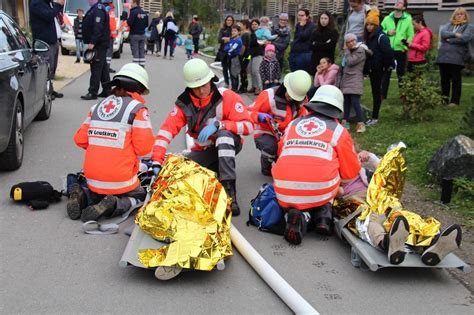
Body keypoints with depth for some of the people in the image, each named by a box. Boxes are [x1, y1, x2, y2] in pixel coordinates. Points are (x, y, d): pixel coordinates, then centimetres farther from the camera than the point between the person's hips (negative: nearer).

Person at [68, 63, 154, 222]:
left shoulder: (97, 107, 7)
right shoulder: (137, 108, -8)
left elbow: (80, 139, 8)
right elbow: (144, 147, -13)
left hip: (93, 178, 5)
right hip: (120, 180, -5)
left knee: (97, 194, 34)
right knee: (140, 197, 20)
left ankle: (83, 197, 0)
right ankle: (113, 206, -10)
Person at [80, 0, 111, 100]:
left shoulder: (98, 9, -14)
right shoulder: (94, 9, 18)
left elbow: (98, 28, -23)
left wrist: (92, 42, -26)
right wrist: (91, 42, 19)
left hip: (99, 44, -10)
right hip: (99, 44, 10)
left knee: (96, 67, -10)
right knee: (103, 67, 13)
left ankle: (93, 92, -10)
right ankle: (106, 90, 19)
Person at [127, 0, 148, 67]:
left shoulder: (133, 12, -12)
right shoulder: (144, 13, 9)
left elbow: (129, 23, -17)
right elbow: (146, 24, 12)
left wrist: (127, 19, 1)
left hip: (134, 34, -6)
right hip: (142, 34, 6)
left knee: (135, 52, -5)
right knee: (142, 52, 9)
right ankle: (142, 66, 10)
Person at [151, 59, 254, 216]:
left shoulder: (227, 97, -19)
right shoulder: (184, 103, -10)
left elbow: (248, 126, -24)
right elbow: (167, 129, -18)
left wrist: (218, 124, -37)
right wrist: (157, 162, -31)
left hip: (228, 145, -3)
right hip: (203, 151, 3)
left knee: (224, 132, -37)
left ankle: (230, 190, -40)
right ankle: (215, 170, 6)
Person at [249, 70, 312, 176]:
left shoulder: (302, 100, -5)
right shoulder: (269, 95, -19)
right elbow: (250, 112, -17)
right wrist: (259, 116, -39)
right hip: (265, 134, -4)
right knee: (271, 146, -37)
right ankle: (266, 168, -3)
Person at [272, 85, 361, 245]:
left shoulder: (292, 125, 18)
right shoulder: (339, 131, 11)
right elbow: (351, 172, 15)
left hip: (285, 194, 1)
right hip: (320, 193, -1)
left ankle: (298, 215, -1)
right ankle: (323, 212, 7)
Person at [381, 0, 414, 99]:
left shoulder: (408, 19, 1)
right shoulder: (387, 18, 7)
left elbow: (411, 36, -2)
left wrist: (406, 46, -16)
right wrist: (387, 33, -10)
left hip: (401, 50, -1)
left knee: (401, 74, 8)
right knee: (386, 73, 5)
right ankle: (383, 94, 11)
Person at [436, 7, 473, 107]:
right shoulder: (448, 25, 19)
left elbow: (465, 38, -12)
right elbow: (443, 33, -1)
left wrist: (450, 39, -6)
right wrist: (455, 34, -14)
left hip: (457, 58, -4)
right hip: (443, 56, 4)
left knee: (456, 80, 0)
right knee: (444, 80, 8)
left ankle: (455, 101, 6)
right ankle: (444, 99, 17)